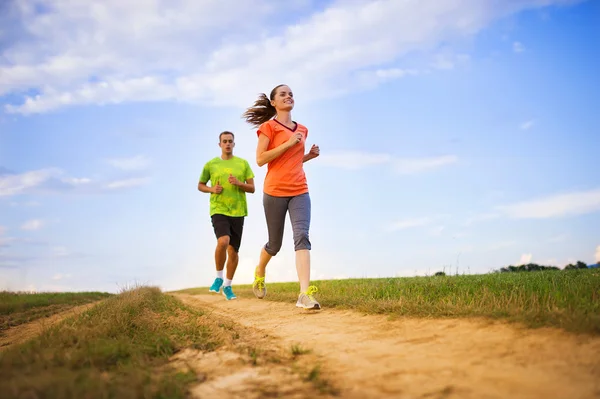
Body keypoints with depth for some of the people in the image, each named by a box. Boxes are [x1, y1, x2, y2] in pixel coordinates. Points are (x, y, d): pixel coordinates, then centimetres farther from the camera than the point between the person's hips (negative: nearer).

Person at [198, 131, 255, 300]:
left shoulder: (243, 163, 7)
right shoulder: (211, 164, 5)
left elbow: (252, 188, 7)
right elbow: (200, 185, 16)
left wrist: (238, 183, -13)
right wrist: (212, 189, -5)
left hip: (238, 212, 2)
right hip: (218, 210, -2)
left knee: (233, 250, 5)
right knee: (223, 242, -26)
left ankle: (228, 286, 24)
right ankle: (219, 277, -1)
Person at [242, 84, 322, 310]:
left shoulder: (302, 129, 15)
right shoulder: (268, 127, -2)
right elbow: (260, 159, -11)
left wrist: (310, 155, 8)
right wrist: (289, 143, -15)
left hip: (299, 191, 4)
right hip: (275, 192, -3)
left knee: (302, 236, -16)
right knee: (275, 243, 9)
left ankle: (305, 295, -24)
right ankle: (260, 271, 43)